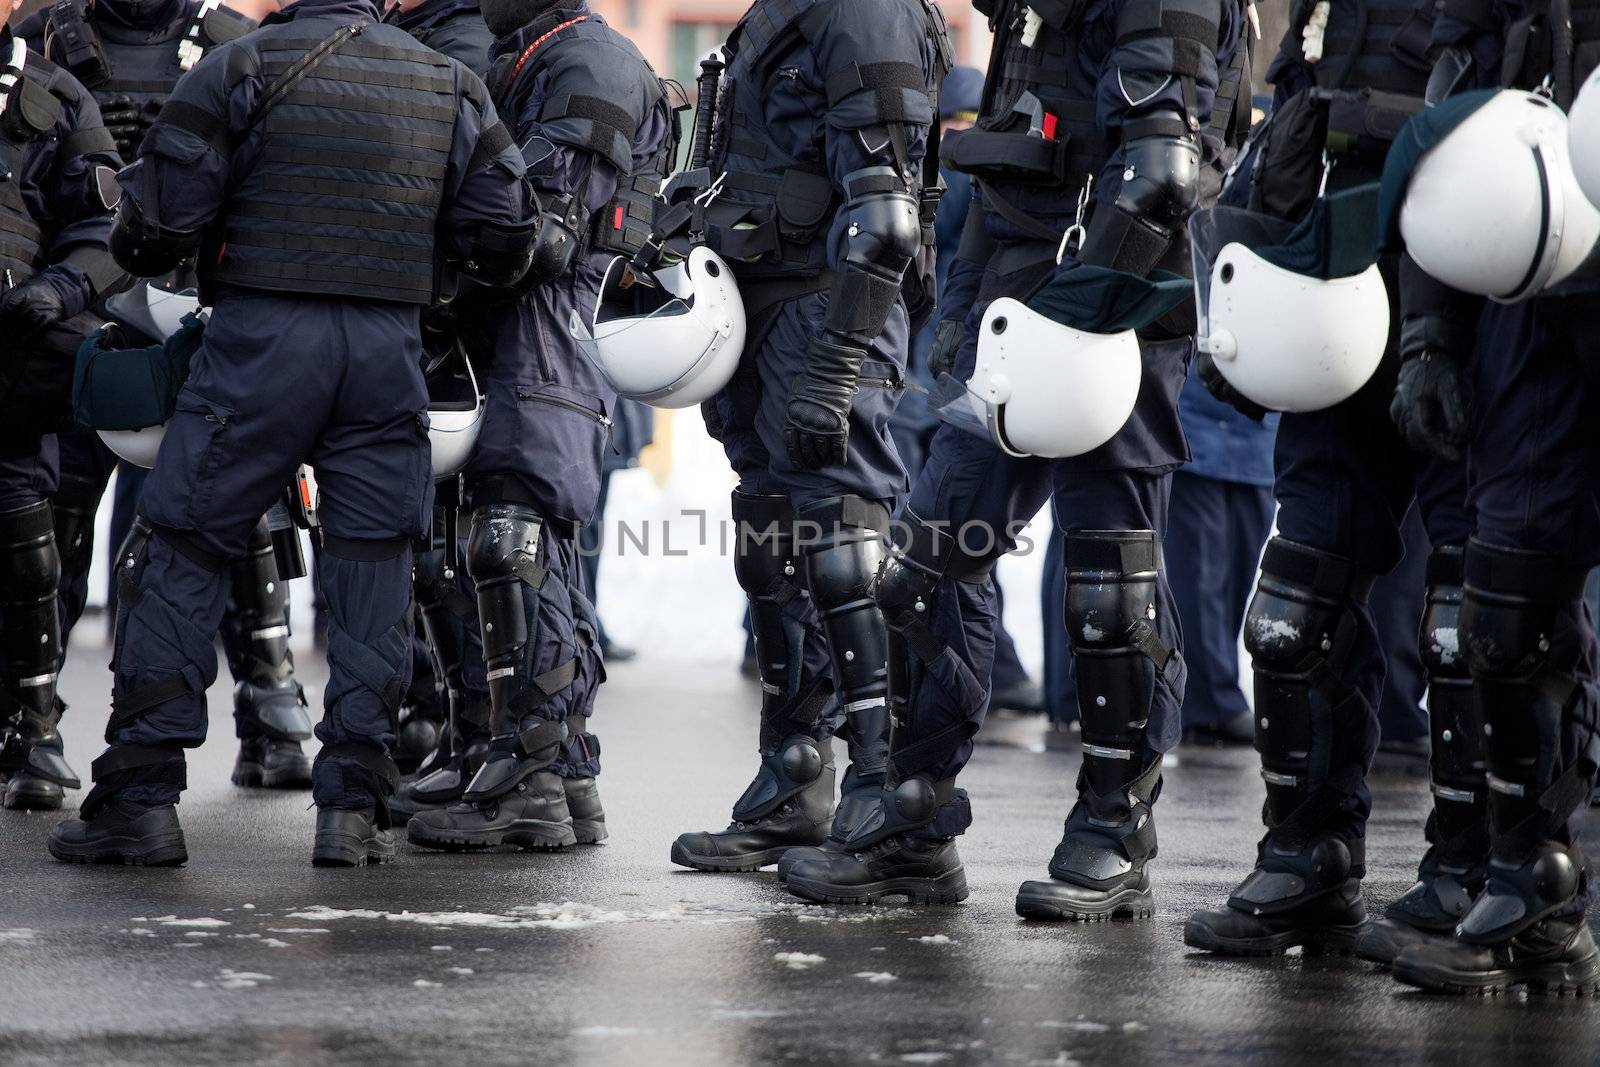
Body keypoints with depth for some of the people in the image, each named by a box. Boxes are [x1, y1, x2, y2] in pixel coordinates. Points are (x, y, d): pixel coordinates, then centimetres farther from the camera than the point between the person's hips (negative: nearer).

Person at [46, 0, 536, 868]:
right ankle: (352, 806, 5)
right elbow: (503, 238, 9)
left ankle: (140, 796, 0)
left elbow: (158, 223, -6)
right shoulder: (447, 85, 9)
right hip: (388, 349, 3)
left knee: (182, 555, 4)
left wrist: (141, 248, 17)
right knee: (371, 572, 9)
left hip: (261, 338, -3)